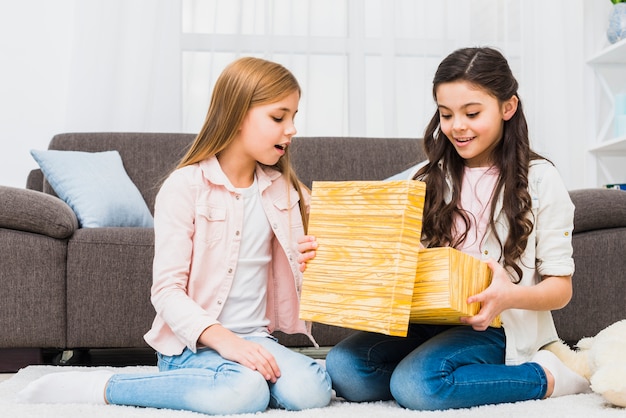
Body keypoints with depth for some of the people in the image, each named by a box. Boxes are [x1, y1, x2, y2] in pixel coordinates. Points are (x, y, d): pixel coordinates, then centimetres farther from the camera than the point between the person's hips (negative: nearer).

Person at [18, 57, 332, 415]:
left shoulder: (282, 190, 10)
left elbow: (293, 275, 15)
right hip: (191, 342, -4)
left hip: (255, 339, 4)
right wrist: (222, 338, -27)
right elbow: (167, 290, -13)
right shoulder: (186, 186, -8)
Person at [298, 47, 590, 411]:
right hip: (427, 320, 5)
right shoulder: (431, 179, 11)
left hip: (493, 328, -5)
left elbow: (561, 287, -3)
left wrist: (511, 296, -26)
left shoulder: (538, 179, -1)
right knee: (343, 367, -21)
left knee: (416, 384, -32)